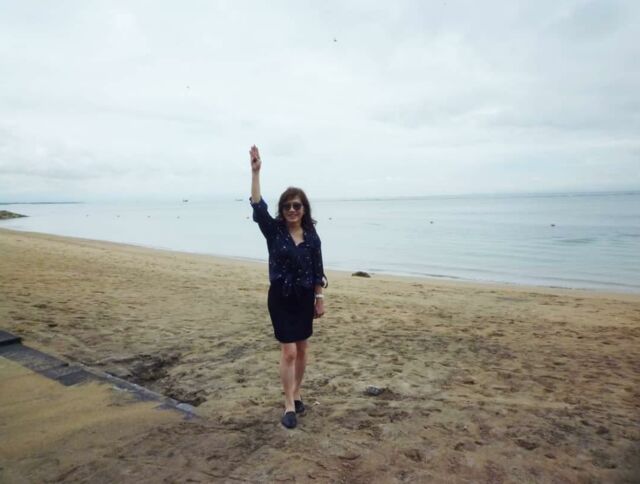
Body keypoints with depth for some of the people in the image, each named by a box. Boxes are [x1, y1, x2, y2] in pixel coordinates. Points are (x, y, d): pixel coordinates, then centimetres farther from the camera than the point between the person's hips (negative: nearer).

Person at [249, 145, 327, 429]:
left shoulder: (312, 235, -1)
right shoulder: (273, 230, -7)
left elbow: (317, 270, 4)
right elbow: (258, 206, -22)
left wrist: (320, 298, 3)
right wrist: (255, 172, -29)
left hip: (305, 298, 3)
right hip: (280, 298, -3)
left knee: (302, 350, 13)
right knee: (288, 352, -3)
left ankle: (296, 394, 32)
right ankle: (289, 405, 9)